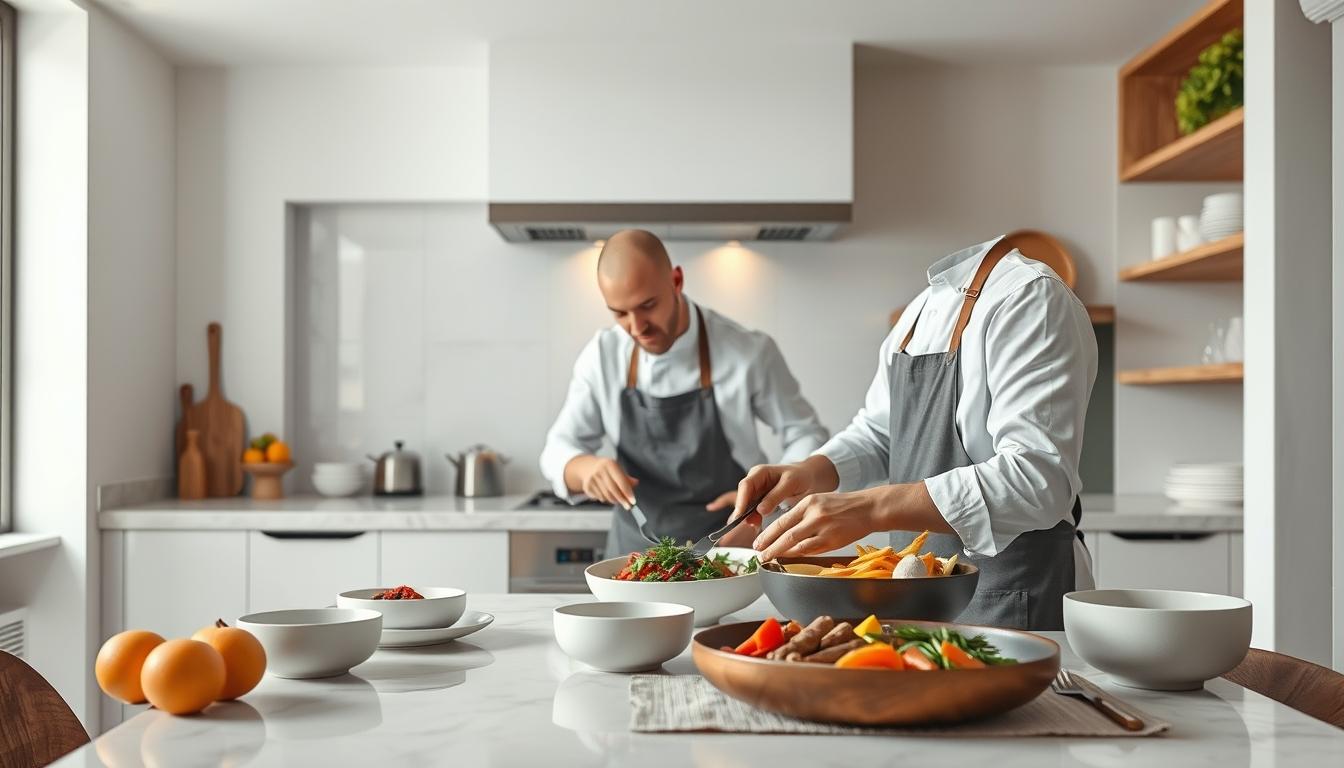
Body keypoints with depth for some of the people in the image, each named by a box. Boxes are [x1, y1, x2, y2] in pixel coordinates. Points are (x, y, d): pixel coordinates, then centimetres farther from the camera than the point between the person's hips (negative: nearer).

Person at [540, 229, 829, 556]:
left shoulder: (748, 353, -14)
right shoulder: (602, 357, -5)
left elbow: (805, 435, -3)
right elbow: (559, 448, 0)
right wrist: (585, 467, -23)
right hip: (635, 551, 2)